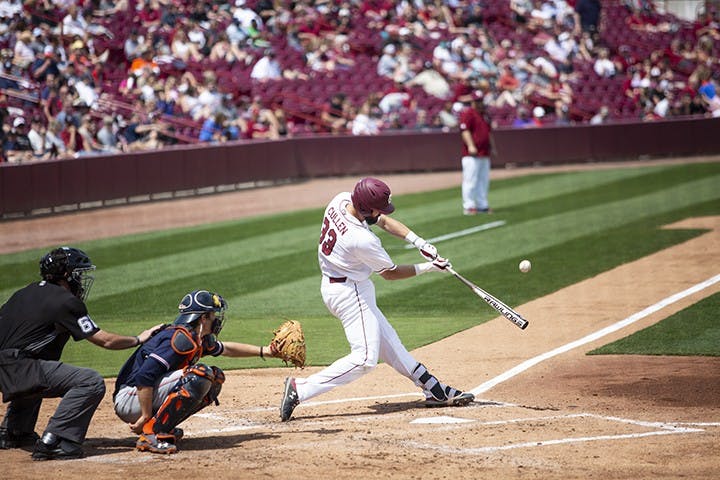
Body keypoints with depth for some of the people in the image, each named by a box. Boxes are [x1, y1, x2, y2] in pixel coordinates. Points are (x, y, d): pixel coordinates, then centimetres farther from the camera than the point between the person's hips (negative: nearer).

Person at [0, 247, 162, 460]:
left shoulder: (25, 292, 18)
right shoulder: (66, 302, -5)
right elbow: (105, 340, -3)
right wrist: (138, 339, 12)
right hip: (20, 370, -9)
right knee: (91, 382, -16)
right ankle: (52, 441, -22)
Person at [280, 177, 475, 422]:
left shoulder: (341, 200, -8)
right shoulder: (362, 240, -31)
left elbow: (384, 221, 6)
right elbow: (390, 273, -13)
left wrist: (419, 242, -4)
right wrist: (427, 267, -4)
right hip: (350, 293, -10)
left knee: (388, 343, 14)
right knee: (364, 358, -12)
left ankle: (435, 391, 22)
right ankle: (300, 389, -14)